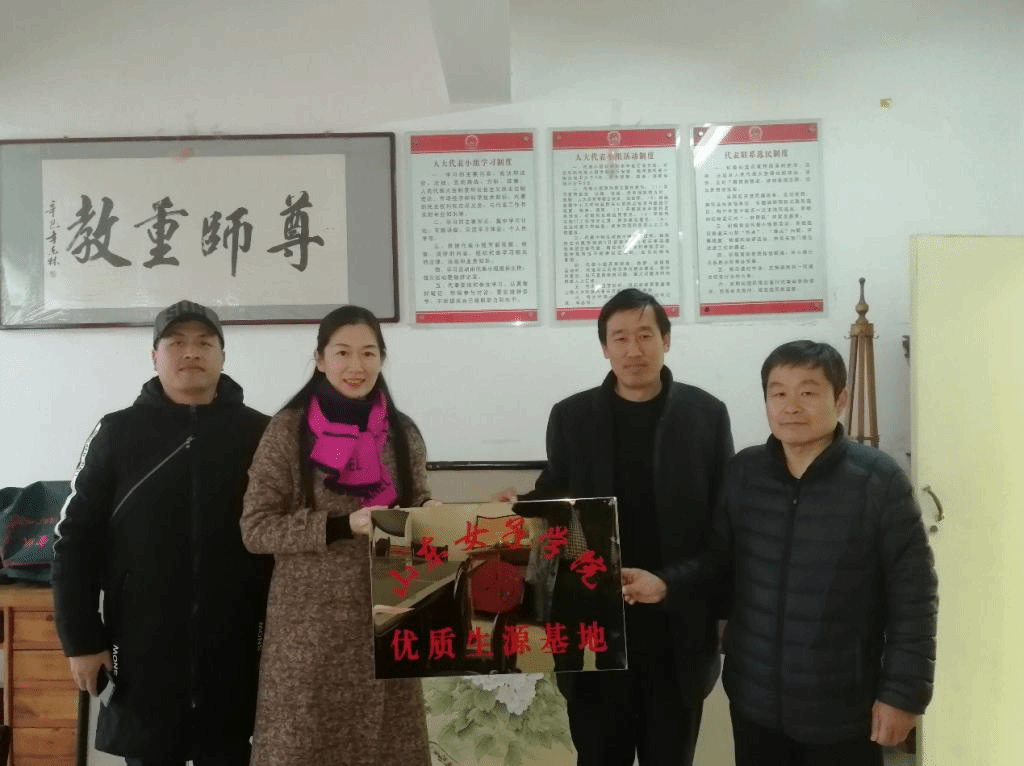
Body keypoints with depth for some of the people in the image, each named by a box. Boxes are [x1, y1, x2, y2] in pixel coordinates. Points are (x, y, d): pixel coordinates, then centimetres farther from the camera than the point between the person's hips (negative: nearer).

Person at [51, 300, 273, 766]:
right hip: (143, 653, 0)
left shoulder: (259, 434, 1)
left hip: (234, 653, 0)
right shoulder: (116, 434, 1)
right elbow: (75, 541, 2)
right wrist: (81, 639, -2)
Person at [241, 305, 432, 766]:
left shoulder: (403, 433, 6)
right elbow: (255, 528, -7)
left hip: (387, 621, 3)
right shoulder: (288, 430, -4)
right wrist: (341, 526, -18)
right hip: (310, 625, -3)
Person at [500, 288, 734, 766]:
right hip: (596, 622, 1)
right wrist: (519, 508, -14)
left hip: (678, 622, 0)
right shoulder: (571, 416, 2)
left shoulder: (706, 413, -1)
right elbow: (553, 499, 8)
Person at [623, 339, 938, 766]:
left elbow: (914, 596, -9)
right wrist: (667, 584, -9)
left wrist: (903, 692, -9)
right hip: (754, 700, 3)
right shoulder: (743, 473, -2)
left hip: (843, 710, -3)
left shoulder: (879, 481, -13)